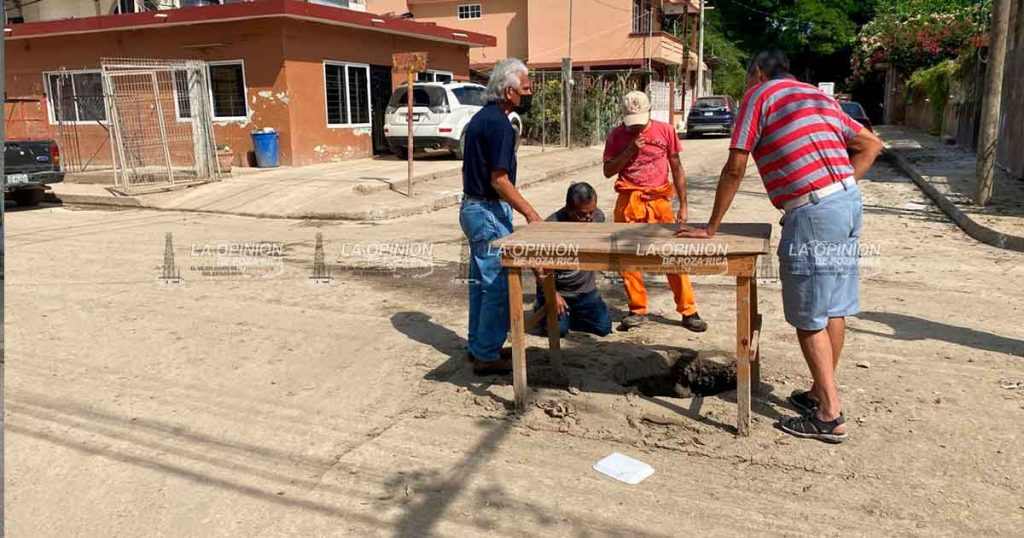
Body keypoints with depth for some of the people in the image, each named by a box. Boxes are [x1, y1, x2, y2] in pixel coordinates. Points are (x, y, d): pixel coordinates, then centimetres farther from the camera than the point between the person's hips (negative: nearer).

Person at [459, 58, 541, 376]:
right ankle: (487, 356, 4)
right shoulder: (499, 123, -18)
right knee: (498, 285, -3)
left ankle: (478, 346, 26)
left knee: (481, 282, 16)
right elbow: (499, 180, -22)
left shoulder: (480, 118, 13)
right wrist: (530, 213, -17)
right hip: (489, 212, -10)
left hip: (471, 206, 10)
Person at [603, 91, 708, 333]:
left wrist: (683, 206, 3)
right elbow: (608, 171, 3)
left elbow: (677, 169, 6)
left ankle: (688, 311, 6)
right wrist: (629, 150, -11)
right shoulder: (617, 135, 4)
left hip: (659, 201, -1)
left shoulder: (665, 131, 2)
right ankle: (638, 310, 16)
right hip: (629, 202, 1)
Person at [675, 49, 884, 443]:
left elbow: (735, 169, -3)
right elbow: (871, 144, 21)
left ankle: (830, 415, 4)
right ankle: (821, 392, 27)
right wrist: (840, 186, 17)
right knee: (834, 308, 15)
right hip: (849, 200, 8)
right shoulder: (819, 96, 23)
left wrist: (711, 227, 2)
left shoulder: (760, 94, 2)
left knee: (809, 318, 0)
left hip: (812, 212, -8)